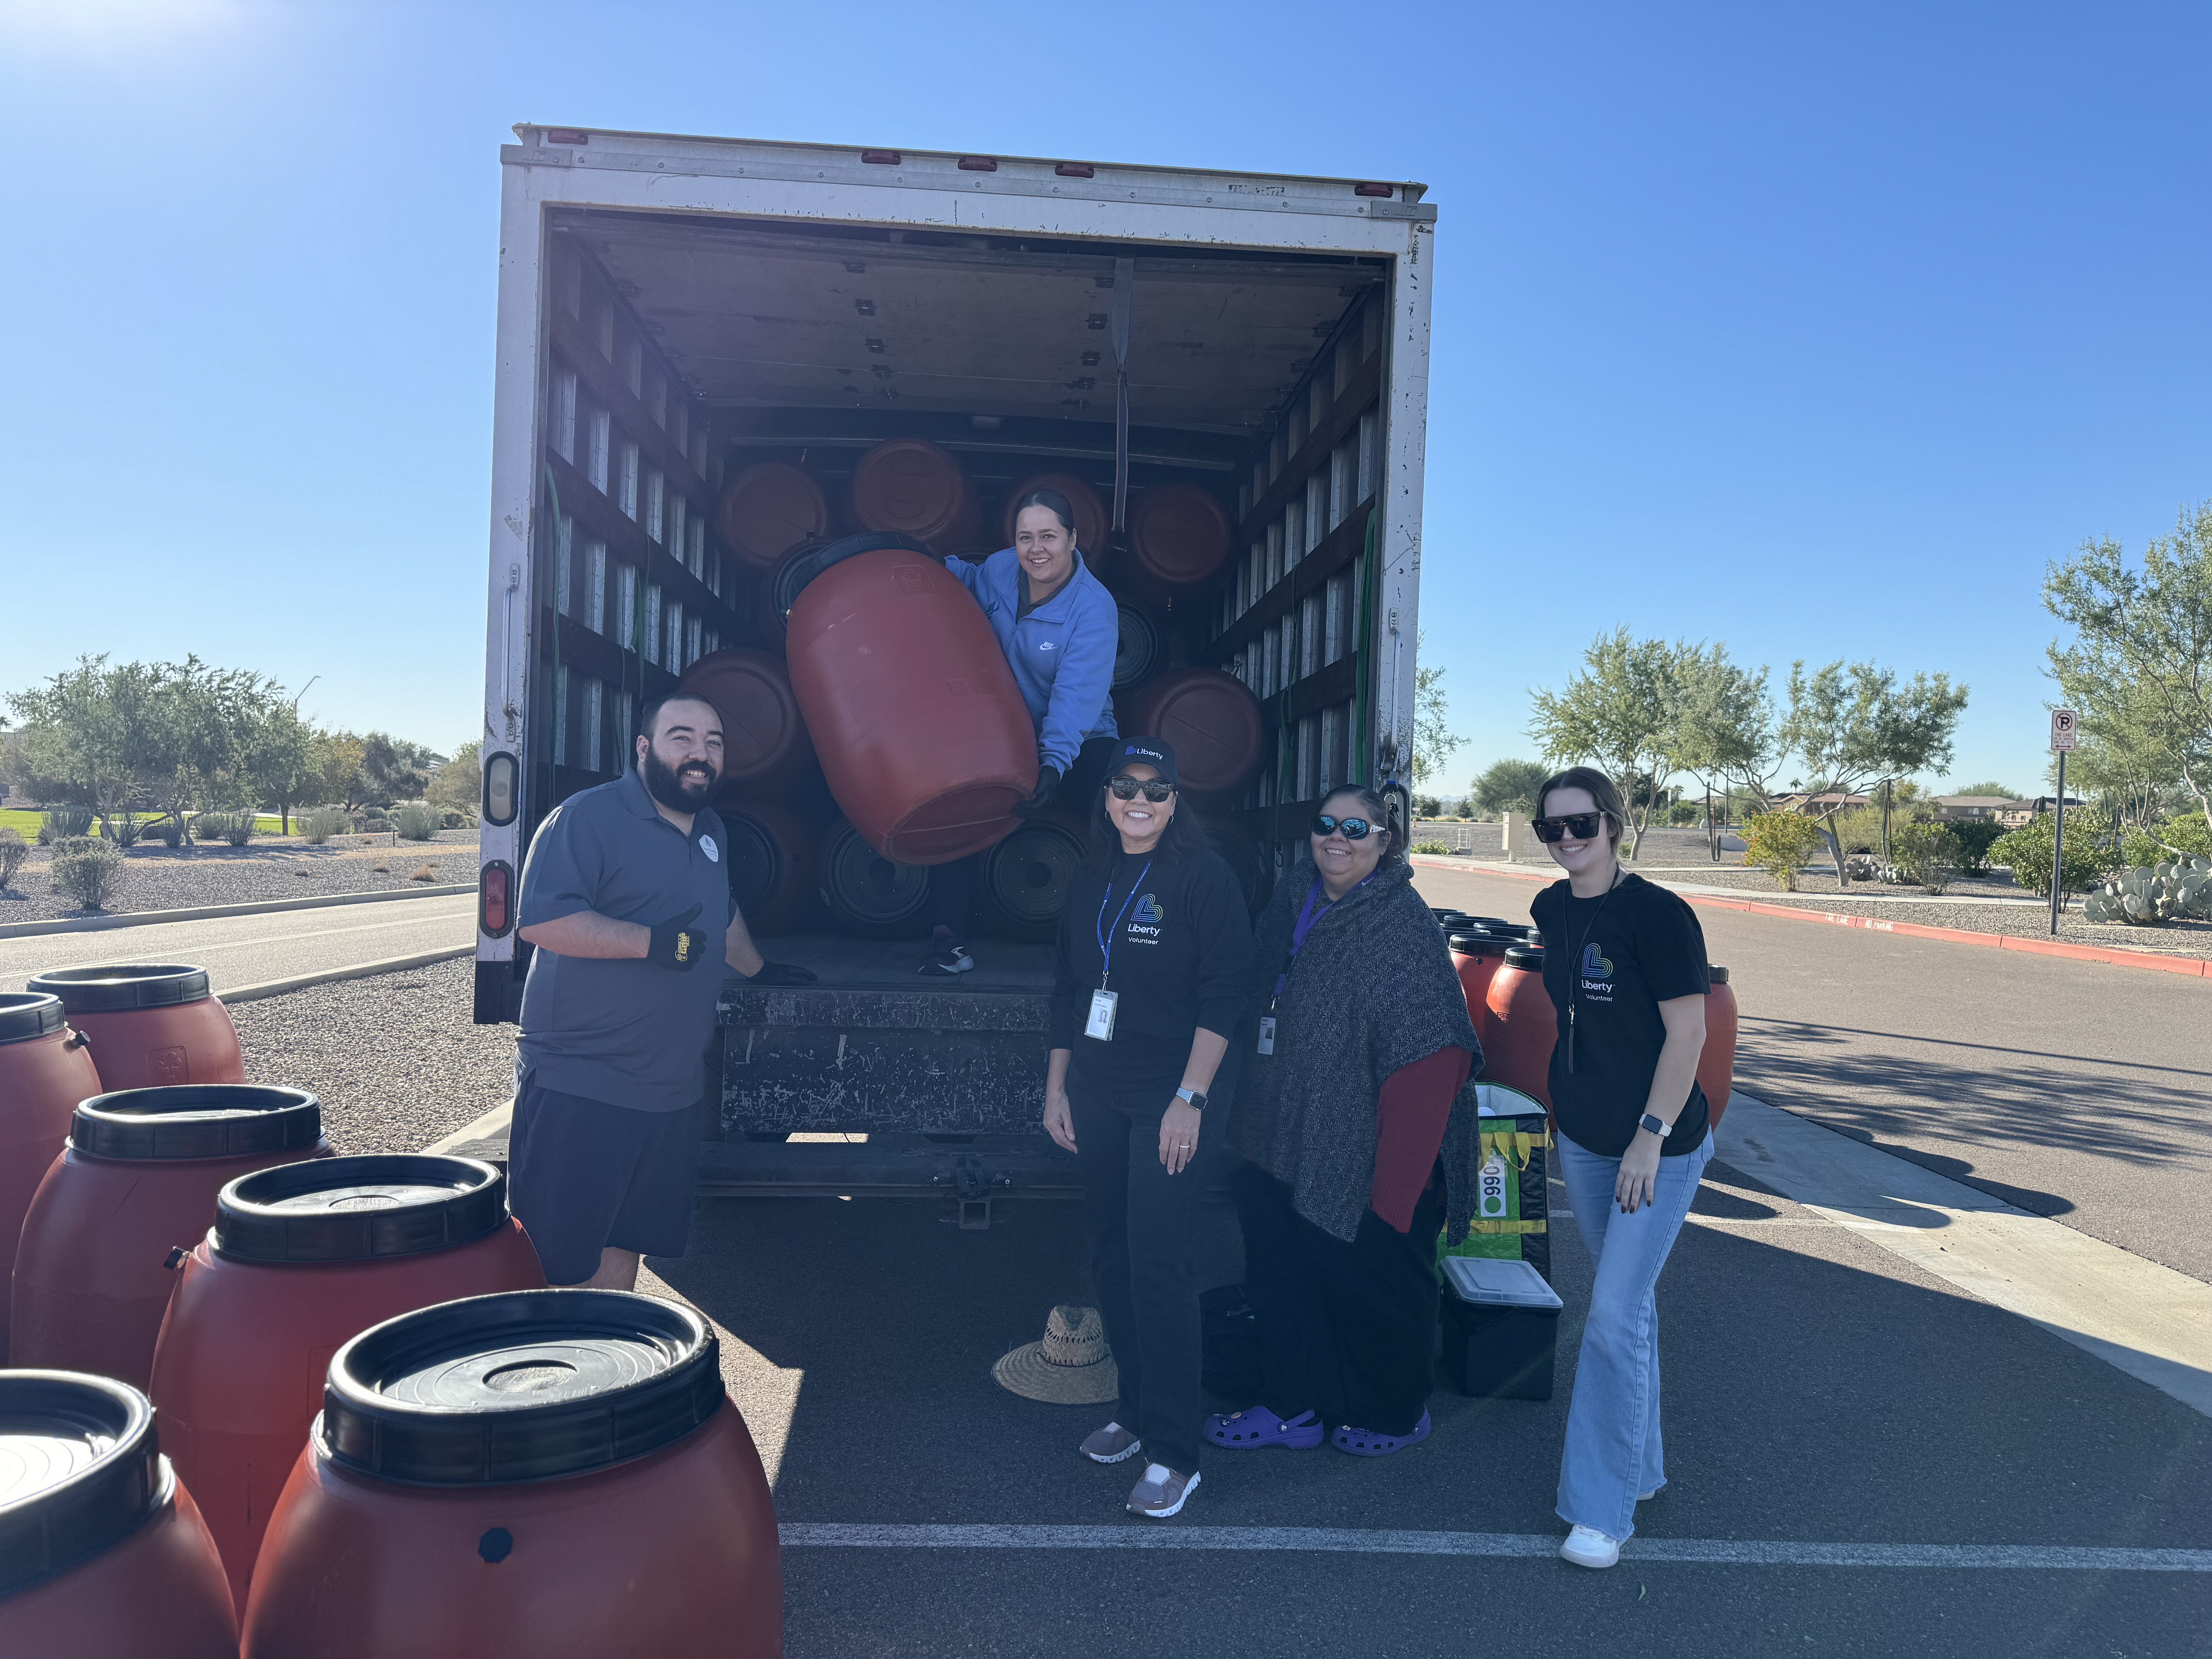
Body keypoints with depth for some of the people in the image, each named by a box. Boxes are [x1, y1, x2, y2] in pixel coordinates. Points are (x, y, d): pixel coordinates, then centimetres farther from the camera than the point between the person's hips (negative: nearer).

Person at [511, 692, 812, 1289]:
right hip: (577, 1088, -7)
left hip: (669, 1090, 8)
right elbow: (540, 920, -21)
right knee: (553, 1257, -2)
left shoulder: (709, 830, 17)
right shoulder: (587, 817, -10)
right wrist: (652, 941, -23)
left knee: (624, 1244, 15)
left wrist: (758, 970, 41)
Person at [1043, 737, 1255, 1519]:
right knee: (1110, 1256, 12)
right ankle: (1136, 1410, 30)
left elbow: (1223, 996, -13)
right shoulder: (1092, 882, 11)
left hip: (1171, 1098, -6)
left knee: (1159, 1264, -7)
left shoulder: (1202, 876, -9)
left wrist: (1190, 1100, -18)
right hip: (1097, 1094, 6)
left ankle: (1174, 1453, 5)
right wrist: (1056, 1087, 13)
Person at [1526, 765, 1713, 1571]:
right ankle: (1640, 1467, 33)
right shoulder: (1551, 909, 3)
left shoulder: (1657, 914, -18)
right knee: (1629, 1300, 18)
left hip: (1659, 1145, -7)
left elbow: (1689, 1032, -17)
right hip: (1582, 1139, 7)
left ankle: (1602, 1510, 5)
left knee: (1614, 1316, -7)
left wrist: (1652, 1135, -19)